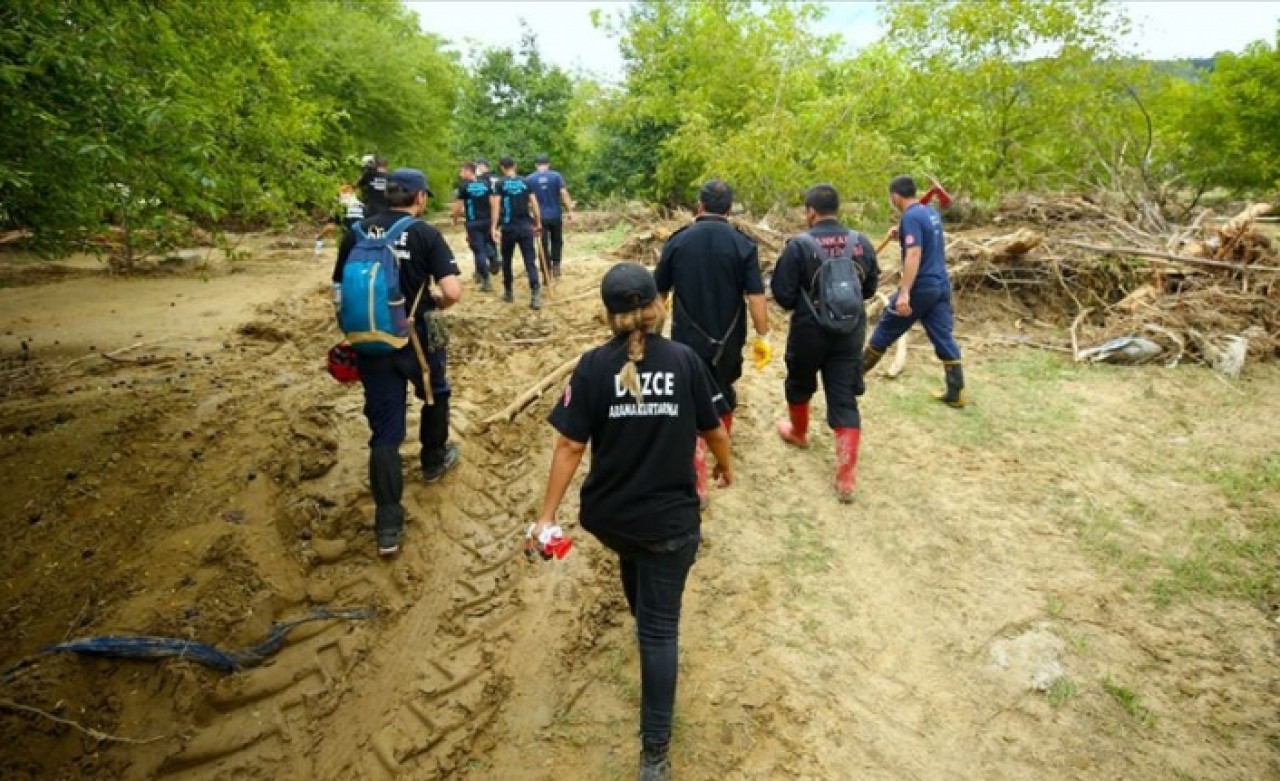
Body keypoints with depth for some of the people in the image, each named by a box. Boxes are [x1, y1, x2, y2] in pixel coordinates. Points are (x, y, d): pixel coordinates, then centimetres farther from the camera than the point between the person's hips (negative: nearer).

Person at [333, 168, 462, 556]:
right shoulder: (426, 234, -8)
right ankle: (434, 460, 49)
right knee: (435, 395, 29)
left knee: (384, 432, 5)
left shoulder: (356, 233, 4)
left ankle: (388, 527, 2)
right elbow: (453, 292, -18)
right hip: (415, 340, -3)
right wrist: (434, 302, 3)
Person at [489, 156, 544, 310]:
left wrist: (494, 227, -9)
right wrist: (538, 223, 12)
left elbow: (496, 206, -8)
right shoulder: (525, 182, 7)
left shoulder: (500, 184, 0)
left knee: (506, 260, 17)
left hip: (509, 227, -1)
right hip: (526, 226, 2)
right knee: (530, 261, -2)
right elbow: (534, 203, 5)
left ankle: (508, 292, 26)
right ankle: (536, 294, -18)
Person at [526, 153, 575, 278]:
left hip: (540, 216, 0)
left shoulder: (530, 179, 1)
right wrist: (570, 211, -6)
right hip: (555, 215, 0)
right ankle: (556, 266, 8)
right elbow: (564, 193, -9)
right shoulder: (556, 176, -2)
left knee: (544, 245, 5)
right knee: (556, 242, 19)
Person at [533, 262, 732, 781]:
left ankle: (646, 626, 62)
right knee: (660, 626, 5)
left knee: (633, 558, 35)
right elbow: (713, 430, 0)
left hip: (609, 517, 2)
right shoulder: (684, 360, -9)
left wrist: (547, 514, -7)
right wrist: (725, 465, 21)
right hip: (671, 518, -1)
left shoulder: (593, 367, -11)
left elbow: (570, 447, -13)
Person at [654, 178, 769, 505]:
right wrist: (762, 335, -2)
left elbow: (658, 292, 4)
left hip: (687, 338, -1)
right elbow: (756, 296, -12)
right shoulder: (742, 244, -8)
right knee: (723, 387, 27)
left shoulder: (678, 241, -3)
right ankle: (724, 431, 54)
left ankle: (698, 483, -4)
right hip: (728, 338, 1)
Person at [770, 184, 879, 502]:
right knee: (845, 401, 4)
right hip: (850, 332, 3)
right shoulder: (861, 243, -1)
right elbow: (870, 287, 10)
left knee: (800, 385, 25)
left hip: (809, 331, -3)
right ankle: (846, 476, -1)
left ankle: (798, 432, 49)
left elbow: (782, 293, -11)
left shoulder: (799, 245, -14)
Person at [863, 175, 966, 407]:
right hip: (941, 284, 8)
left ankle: (857, 372, 25)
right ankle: (956, 393, 6)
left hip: (921, 286, -8)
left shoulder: (910, 217, -15)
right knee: (944, 338, 7)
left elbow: (914, 254, -26)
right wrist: (902, 235, 22)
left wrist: (904, 292, -30)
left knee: (885, 331, 9)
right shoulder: (931, 213, 12)